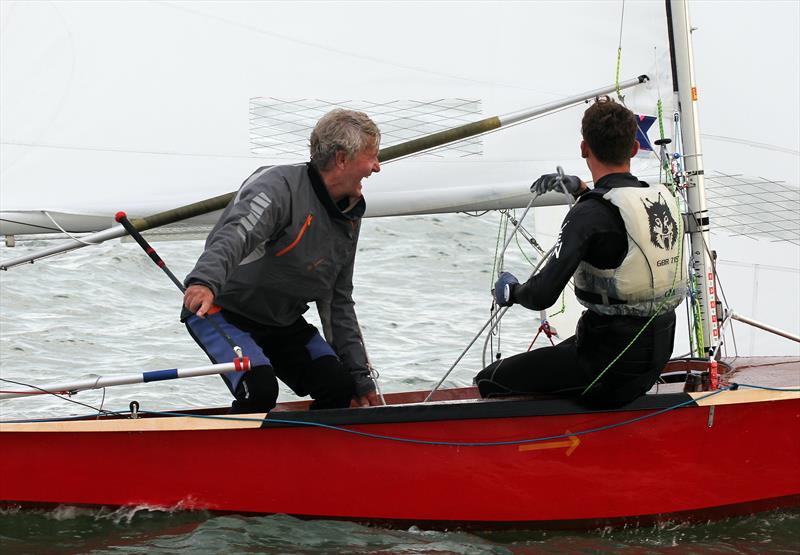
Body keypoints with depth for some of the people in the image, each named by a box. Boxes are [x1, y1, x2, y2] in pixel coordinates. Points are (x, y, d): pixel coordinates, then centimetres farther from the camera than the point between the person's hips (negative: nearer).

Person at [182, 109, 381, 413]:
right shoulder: (280, 185, -23)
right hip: (222, 311, -8)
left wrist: (360, 376, 10)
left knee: (339, 388, -6)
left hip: (282, 322, 8)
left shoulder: (348, 219, 5)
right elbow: (236, 234, -43)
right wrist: (206, 281, -63)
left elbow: (338, 303, 13)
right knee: (259, 390, -29)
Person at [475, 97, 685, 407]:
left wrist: (510, 290, -2)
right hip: (657, 351, 8)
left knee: (490, 382, 1)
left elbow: (542, 296, -23)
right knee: (555, 356, 34)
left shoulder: (591, 214, -20)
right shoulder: (661, 198, 3)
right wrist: (580, 190, 39)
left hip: (612, 365, -8)